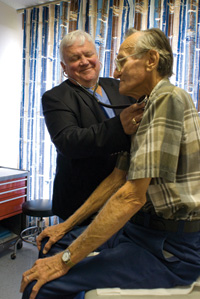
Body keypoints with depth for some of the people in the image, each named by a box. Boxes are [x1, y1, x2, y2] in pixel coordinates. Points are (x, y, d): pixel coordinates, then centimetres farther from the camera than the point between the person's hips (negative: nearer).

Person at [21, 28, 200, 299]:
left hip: (170, 248, -9)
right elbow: (118, 178, 11)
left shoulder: (169, 99, -18)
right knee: (51, 246, 11)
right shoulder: (146, 110, 14)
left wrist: (66, 260, -17)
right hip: (142, 227, 9)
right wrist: (66, 225, 10)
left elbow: (133, 196, -24)